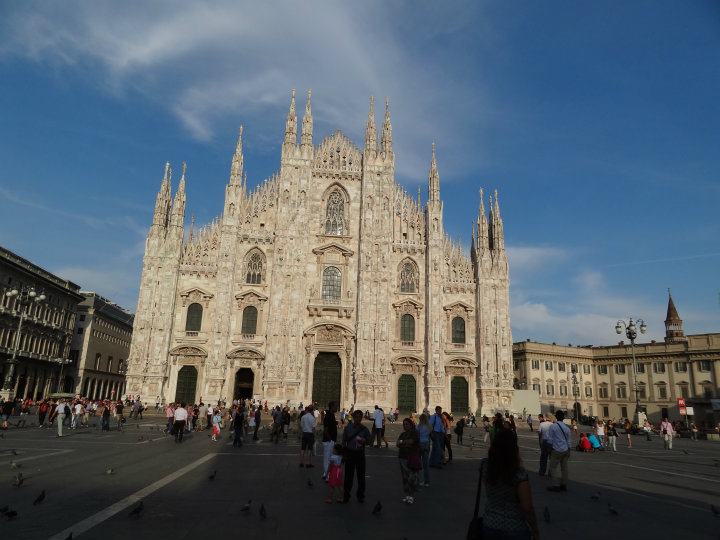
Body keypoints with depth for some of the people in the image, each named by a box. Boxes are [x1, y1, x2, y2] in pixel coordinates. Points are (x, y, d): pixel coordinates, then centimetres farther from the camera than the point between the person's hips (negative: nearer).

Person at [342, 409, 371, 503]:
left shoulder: (364, 429, 2)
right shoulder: (347, 428, 0)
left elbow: (370, 439, 5)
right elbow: (344, 441, 2)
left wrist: (363, 440, -16)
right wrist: (344, 453, -1)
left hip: (360, 454, 1)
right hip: (350, 453, -1)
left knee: (361, 476, 7)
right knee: (348, 475, 5)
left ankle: (361, 496, 21)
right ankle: (346, 496, 18)